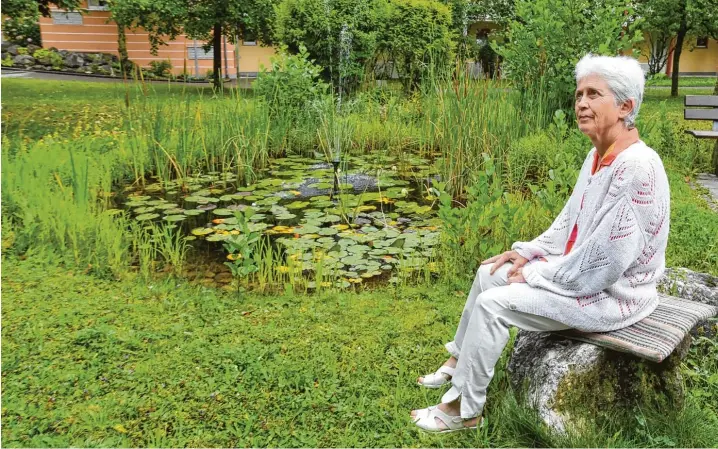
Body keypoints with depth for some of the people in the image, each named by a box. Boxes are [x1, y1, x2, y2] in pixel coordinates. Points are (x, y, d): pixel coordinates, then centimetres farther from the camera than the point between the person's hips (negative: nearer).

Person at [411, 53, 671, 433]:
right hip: (582, 271, 10)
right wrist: (527, 251, 3)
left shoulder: (637, 168, -28)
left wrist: (535, 273, -17)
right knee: (489, 273, 11)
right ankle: (459, 361, 28)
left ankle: (464, 409, 0)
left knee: (493, 302, -16)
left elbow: (603, 263, -28)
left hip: (610, 294, -10)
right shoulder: (598, 155, 3)